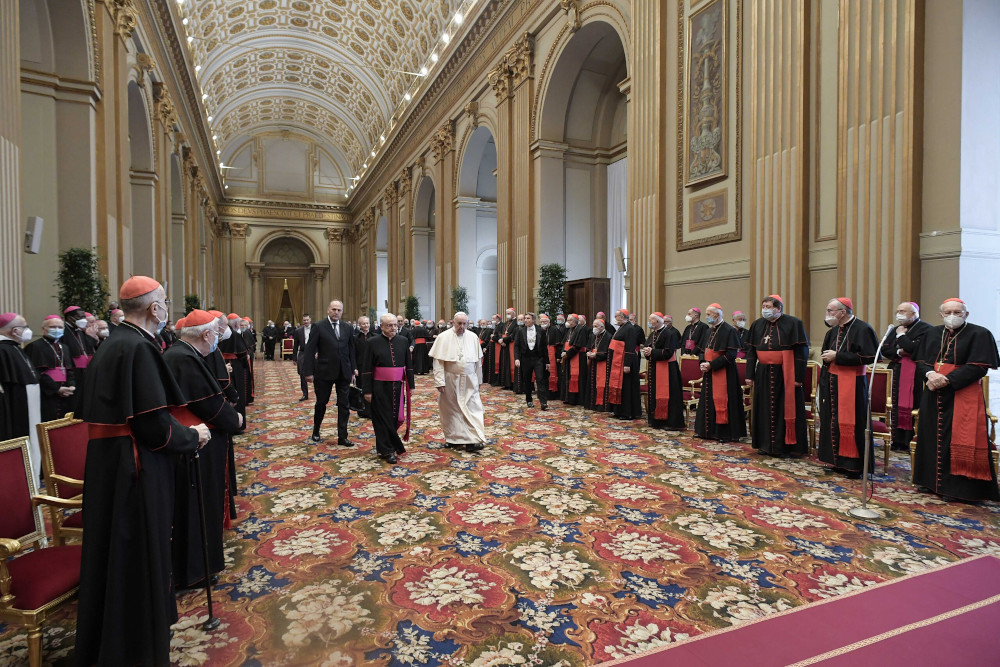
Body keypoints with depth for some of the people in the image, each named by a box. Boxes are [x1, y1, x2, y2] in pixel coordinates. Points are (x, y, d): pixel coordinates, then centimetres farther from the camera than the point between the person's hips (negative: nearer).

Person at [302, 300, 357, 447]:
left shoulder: (347, 328, 6)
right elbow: (310, 350, -8)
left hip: (344, 373, 3)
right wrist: (308, 372, -12)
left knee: (344, 405, 4)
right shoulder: (319, 327, -6)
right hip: (324, 372, -3)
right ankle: (316, 430, 36)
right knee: (321, 403, 13)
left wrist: (353, 368, 7)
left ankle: (342, 437, 12)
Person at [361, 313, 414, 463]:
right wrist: (367, 390, -7)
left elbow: (409, 365, 9)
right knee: (384, 418, 2)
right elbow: (367, 369, -3)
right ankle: (387, 450, 12)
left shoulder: (403, 342, 4)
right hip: (380, 387, -3)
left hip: (398, 386, 3)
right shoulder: (373, 343, -4)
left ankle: (384, 447, 29)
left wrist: (410, 385, 6)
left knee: (395, 418, 9)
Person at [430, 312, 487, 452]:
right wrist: (440, 381, -13)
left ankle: (472, 441, -6)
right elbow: (438, 361, -7)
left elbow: (478, 360, 10)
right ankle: (453, 438, 23)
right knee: (451, 410, 8)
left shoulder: (473, 337, 3)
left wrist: (479, 379, 11)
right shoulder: (443, 337, -5)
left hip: (469, 381, 2)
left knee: (472, 409, -5)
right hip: (450, 381, -2)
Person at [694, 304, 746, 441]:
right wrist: (703, 363, 0)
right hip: (709, 373, 8)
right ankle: (709, 431, 21)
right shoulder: (710, 330, 13)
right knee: (708, 400, 11)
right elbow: (704, 350, 19)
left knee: (721, 401, -5)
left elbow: (730, 355, -17)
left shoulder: (729, 330, -12)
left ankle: (725, 433, 5)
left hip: (723, 373, -8)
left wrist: (711, 365, -19)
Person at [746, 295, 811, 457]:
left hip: (785, 375, -4)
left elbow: (802, 352, -8)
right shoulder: (757, 325, 7)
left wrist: (798, 377, -13)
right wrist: (750, 374, 5)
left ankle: (785, 446, 12)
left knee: (786, 410, 2)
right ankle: (766, 444, 20)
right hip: (763, 375, 4)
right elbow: (751, 351, 10)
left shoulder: (794, 324, -6)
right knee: (765, 410, 9)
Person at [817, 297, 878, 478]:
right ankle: (838, 461, 20)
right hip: (831, 384, 8)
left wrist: (837, 357, -17)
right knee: (833, 422, 10)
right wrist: (827, 358, 4)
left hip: (851, 385, -8)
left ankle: (854, 465, 8)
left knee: (850, 424, -3)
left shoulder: (862, 329, -10)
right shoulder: (833, 331, 14)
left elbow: (869, 356, -19)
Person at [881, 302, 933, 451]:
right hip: (896, 375, 6)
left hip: (915, 376, -6)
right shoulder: (896, 330, 17)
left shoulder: (925, 329, -5)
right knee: (896, 406, 5)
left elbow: (913, 348, -19)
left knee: (912, 408, -6)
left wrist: (901, 335, -5)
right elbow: (884, 350, 10)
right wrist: (899, 352, -9)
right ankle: (898, 440, 11)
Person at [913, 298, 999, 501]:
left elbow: (978, 367, -12)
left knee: (960, 443, -4)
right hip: (934, 397, 5)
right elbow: (921, 361, 9)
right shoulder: (932, 334, 12)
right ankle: (933, 481, 20)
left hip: (963, 397, -5)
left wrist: (947, 379, -19)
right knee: (933, 438, 9)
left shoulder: (979, 334, -4)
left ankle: (963, 489, 6)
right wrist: (930, 374, -12)